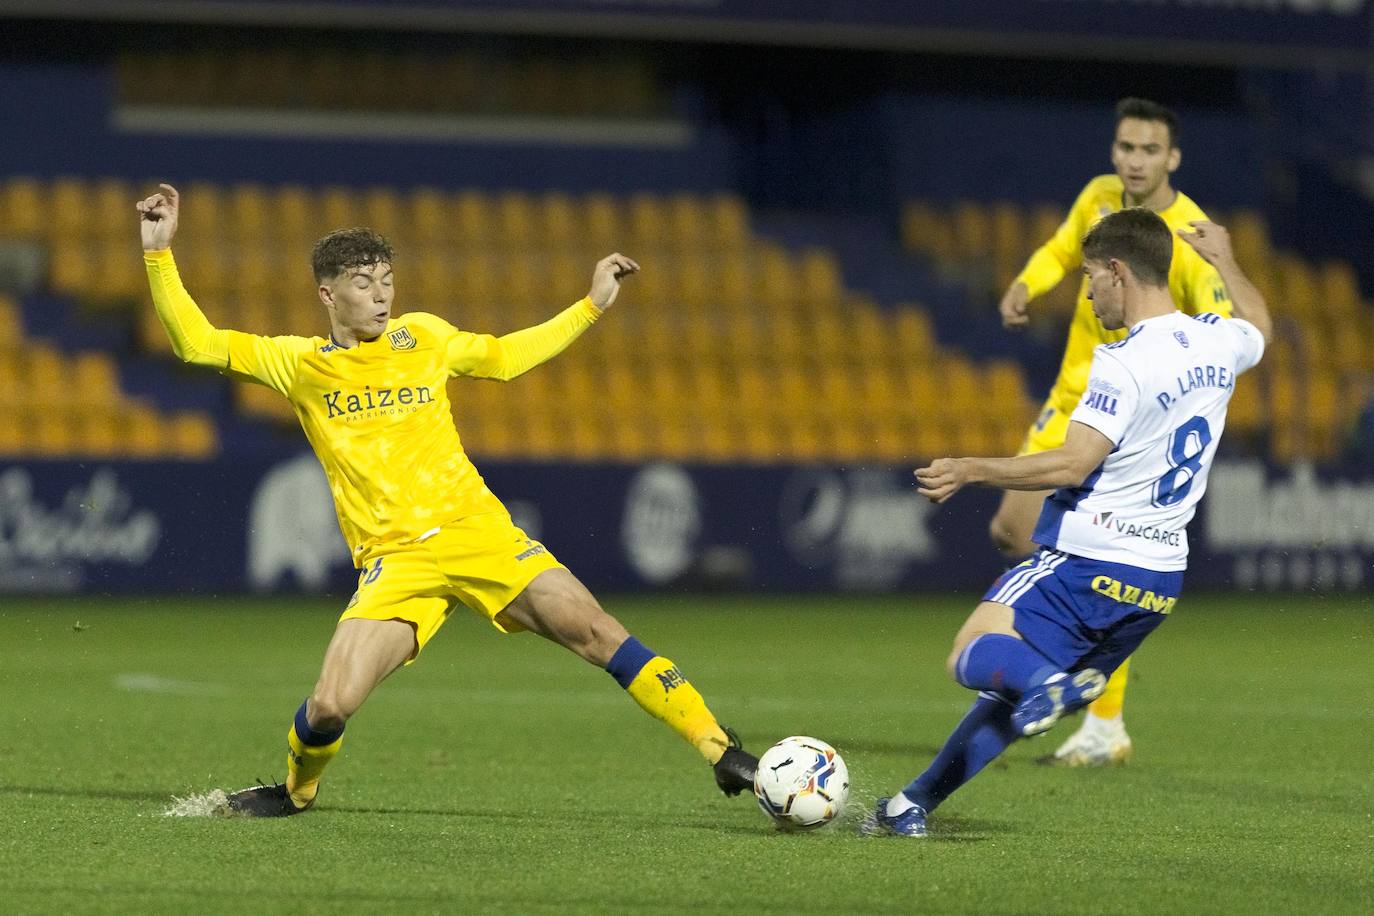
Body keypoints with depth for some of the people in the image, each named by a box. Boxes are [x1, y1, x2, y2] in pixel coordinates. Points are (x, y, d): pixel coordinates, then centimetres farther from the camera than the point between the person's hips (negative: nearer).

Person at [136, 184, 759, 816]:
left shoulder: (422, 336, 10)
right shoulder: (300, 364, 5)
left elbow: (502, 358, 27)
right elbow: (197, 343, 1)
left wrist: (592, 306, 25)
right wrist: (159, 253, -7)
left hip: (475, 528, 1)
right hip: (394, 560, -1)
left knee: (594, 631, -15)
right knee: (329, 707, -18)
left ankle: (720, 750, -10)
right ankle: (297, 789, 17)